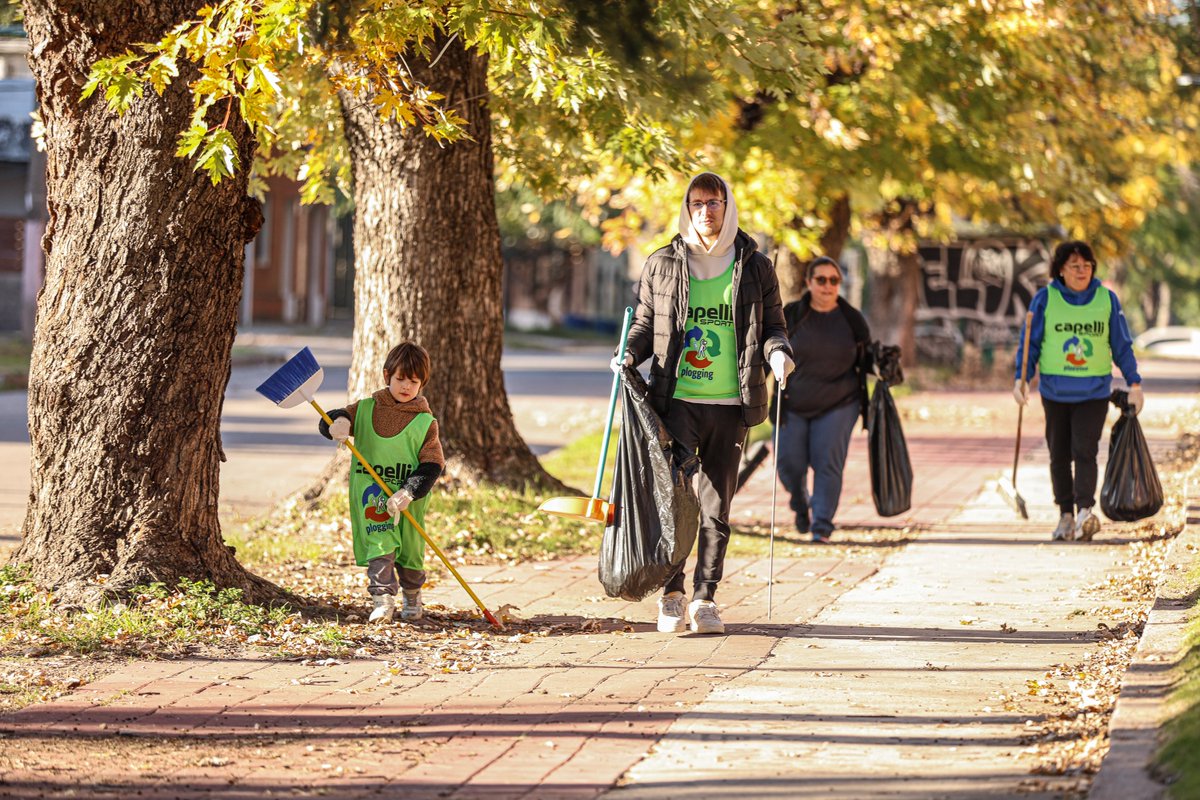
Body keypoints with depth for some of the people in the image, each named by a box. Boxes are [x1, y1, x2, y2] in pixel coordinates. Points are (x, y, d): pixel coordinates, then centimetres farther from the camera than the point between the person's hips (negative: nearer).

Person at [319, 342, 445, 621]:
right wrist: (339, 422, -21)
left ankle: (412, 598, 34)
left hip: (407, 503, 0)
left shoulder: (425, 423, -2)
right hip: (371, 498, 0)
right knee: (379, 546, -12)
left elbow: (432, 465, -7)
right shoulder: (365, 410, 4)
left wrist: (408, 494, -21)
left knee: (409, 551, 11)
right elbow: (329, 422, 5)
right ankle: (383, 600, -13)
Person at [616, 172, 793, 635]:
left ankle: (705, 598, 11)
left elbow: (772, 324, 12)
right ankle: (672, 594, 2)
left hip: (730, 405, 1)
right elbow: (646, 322, 15)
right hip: (676, 400, -1)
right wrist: (629, 353, -5)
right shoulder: (661, 265, 7)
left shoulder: (755, 267, 8)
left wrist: (777, 353, -10)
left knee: (716, 505, 4)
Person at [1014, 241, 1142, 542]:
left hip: (1094, 391, -1)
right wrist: (1021, 378, -7)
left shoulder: (1107, 299, 2)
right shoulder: (1045, 299, 0)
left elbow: (1122, 346, 9)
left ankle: (1085, 510, -20)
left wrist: (1134, 384, 7)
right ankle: (1066, 515, 14)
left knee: (1084, 451, -14)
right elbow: (1030, 343, 4)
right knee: (1059, 455, 6)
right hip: (1055, 391, 1)